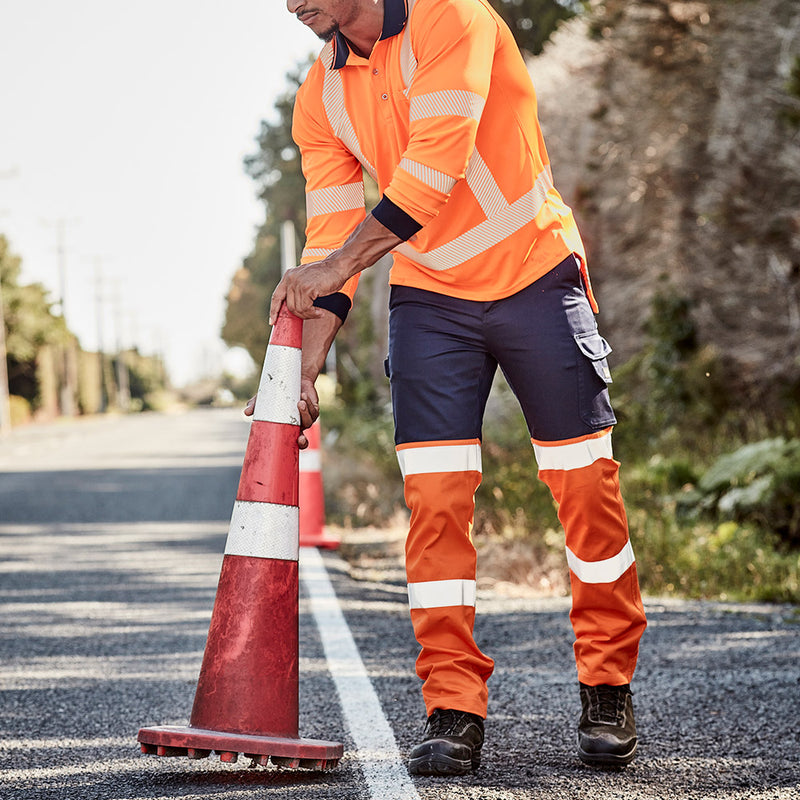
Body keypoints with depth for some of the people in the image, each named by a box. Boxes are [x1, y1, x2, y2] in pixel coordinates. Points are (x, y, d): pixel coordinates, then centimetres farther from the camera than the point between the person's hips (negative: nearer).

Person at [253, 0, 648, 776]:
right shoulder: (320, 97, 4)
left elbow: (437, 160, -25)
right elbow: (331, 235, 1)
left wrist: (339, 265, -27)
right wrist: (305, 369, -9)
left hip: (535, 274, -4)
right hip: (428, 296, 4)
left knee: (584, 482, 0)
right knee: (433, 494, -8)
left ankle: (608, 690, 15)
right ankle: (453, 710, -3)